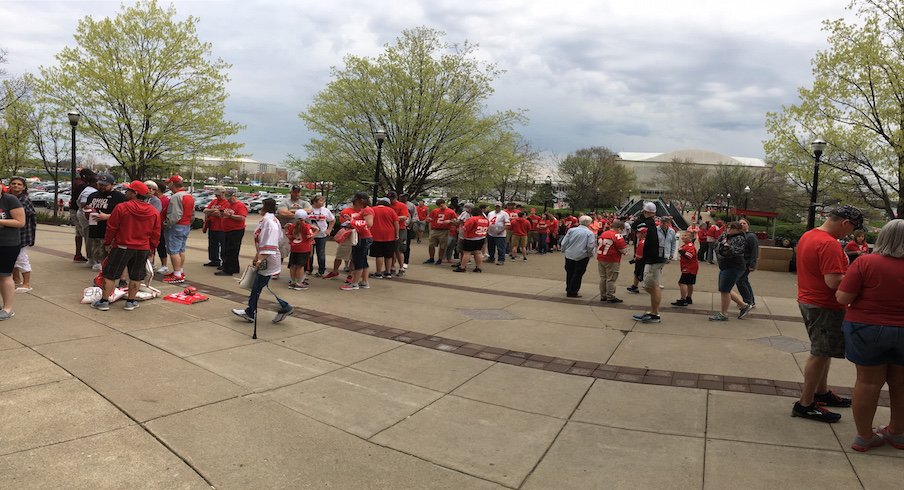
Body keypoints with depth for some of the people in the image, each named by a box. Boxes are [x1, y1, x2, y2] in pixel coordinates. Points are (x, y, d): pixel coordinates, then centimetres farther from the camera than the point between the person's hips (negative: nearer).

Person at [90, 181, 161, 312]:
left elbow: (111, 228, -4)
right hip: (143, 249, 3)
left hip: (122, 247, -3)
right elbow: (156, 234, 5)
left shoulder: (121, 208, -12)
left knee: (110, 275, 9)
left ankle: (104, 301, 13)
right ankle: (130, 302, 17)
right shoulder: (154, 212, -1)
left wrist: (107, 243, 11)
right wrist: (151, 248, 16)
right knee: (136, 277, 12)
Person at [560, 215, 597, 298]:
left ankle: (568, 290, 28)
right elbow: (590, 246, -15)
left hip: (569, 255, 4)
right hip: (582, 257, -4)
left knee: (569, 273, 17)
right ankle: (573, 292, 8)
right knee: (577, 274, 6)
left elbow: (564, 243, -2)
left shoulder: (571, 230, 0)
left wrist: (565, 250, 15)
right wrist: (590, 254, 3)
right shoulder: (590, 233, -9)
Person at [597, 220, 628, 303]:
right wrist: (626, 251, 6)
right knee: (611, 279, 0)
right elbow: (623, 249, -15)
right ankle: (610, 297, 5)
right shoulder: (618, 236, -14)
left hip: (601, 259, 7)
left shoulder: (602, 234, 8)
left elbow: (598, 246, 14)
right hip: (612, 261, -7)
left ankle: (603, 296, 20)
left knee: (603, 278, 13)